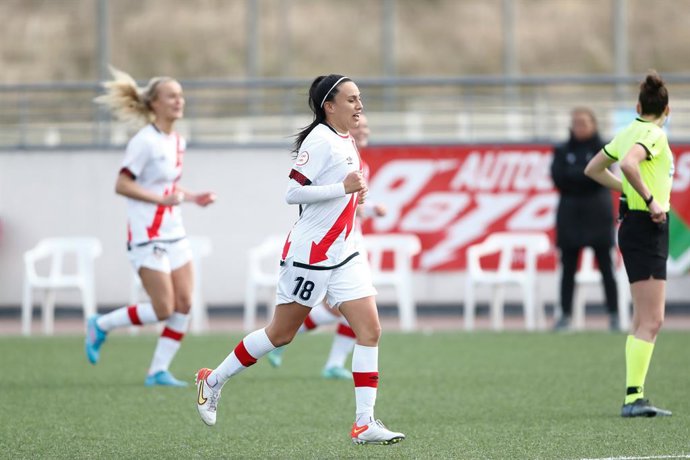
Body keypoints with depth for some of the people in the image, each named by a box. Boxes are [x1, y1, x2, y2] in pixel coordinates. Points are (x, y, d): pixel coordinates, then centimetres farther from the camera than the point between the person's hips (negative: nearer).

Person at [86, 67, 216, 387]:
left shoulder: (177, 142, 11)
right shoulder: (144, 142, -14)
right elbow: (122, 185, -17)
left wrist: (193, 197, 8)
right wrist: (162, 199, -24)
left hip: (174, 234, 8)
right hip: (148, 237, -8)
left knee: (184, 304, -1)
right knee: (164, 310, -8)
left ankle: (159, 370, 6)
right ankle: (100, 326, 12)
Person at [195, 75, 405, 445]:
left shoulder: (346, 142, 13)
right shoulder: (319, 140, -15)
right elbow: (292, 192, -21)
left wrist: (355, 194, 11)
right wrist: (343, 188, -25)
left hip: (343, 254, 8)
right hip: (310, 253, -8)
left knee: (369, 329, -6)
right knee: (281, 333, 4)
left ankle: (365, 423, -7)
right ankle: (213, 381, 24)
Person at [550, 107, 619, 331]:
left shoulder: (603, 149, 3)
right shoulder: (562, 151, 9)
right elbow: (558, 178, -4)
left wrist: (573, 175, -9)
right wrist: (585, 174, -12)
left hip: (597, 214, -2)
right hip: (570, 214, 2)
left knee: (605, 267, -3)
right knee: (568, 268, 1)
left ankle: (614, 315, -1)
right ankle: (565, 315, 4)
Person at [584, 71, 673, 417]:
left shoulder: (629, 132, 12)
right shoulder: (653, 135, -13)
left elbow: (593, 169, 22)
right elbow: (629, 164, -32)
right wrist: (650, 199, -24)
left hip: (634, 226, 9)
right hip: (647, 229, -9)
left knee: (643, 321, 13)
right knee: (651, 321, -10)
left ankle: (633, 398, 14)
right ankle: (634, 398, -14)